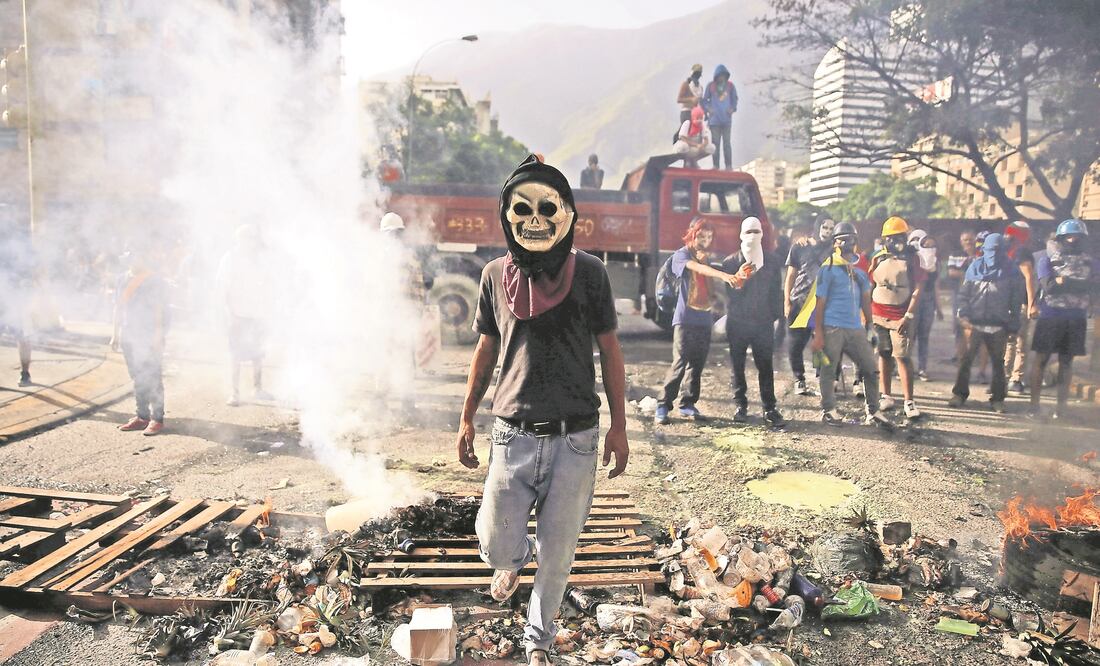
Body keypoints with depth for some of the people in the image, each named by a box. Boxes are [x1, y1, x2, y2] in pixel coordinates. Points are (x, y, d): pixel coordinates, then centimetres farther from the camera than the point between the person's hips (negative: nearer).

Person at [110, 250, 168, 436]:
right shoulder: (124, 279, 13)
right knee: (138, 378, 11)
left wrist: (157, 334, -15)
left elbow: (159, 309, -9)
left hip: (149, 337, -6)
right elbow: (118, 307, 17)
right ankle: (142, 416, 19)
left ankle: (157, 419, 0)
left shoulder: (154, 280, -6)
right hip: (129, 336, 7)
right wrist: (116, 333, 15)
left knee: (152, 378, -4)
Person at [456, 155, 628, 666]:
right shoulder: (496, 275, 3)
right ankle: (514, 557, 42)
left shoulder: (589, 273, -3)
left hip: (575, 437, -1)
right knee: (496, 545, 3)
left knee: (557, 553, 9)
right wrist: (466, 419, 13)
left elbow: (609, 349, 3)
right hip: (514, 433, 1)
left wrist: (619, 426, 2)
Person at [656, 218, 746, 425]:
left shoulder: (707, 258, 18)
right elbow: (698, 268, -23)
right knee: (680, 363, -11)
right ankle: (663, 406, -6)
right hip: (685, 318, -6)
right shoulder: (682, 254, -2)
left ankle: (687, 404, 14)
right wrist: (724, 275, -38)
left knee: (697, 364, 6)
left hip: (704, 319, 6)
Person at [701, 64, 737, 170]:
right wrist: (708, 109, -9)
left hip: (726, 119, 1)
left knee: (726, 143, 1)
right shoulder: (710, 86, 2)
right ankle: (715, 166, 9)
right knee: (716, 143, 3)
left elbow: (734, 99, 14)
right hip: (714, 119, -1)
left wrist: (733, 108, -2)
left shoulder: (730, 86, 5)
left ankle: (729, 166, 5)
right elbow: (705, 100, 7)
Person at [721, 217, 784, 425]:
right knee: (738, 366, 4)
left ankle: (770, 408, 2)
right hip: (737, 322, 0)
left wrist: (775, 315, 2)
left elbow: (776, 291, 11)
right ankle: (741, 406, 14)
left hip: (763, 322, 0)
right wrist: (739, 277, -20)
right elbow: (729, 292, -2)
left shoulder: (772, 262, 10)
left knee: (765, 366, -3)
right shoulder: (731, 262, 4)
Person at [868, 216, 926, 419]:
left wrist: (908, 316, -12)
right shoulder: (878, 259, 6)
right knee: (884, 355, 10)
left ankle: (909, 402, -3)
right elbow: (869, 288, 12)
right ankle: (886, 396, 20)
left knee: (902, 356, -7)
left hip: (900, 316, -3)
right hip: (878, 315, 3)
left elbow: (917, 289, -5)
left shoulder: (912, 258, -2)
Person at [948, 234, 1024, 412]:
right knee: (966, 359, -1)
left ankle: (997, 399, 16)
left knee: (998, 362, 7)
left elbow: (1016, 299, 5)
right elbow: (963, 293, 7)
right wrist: (964, 316, -4)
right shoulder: (975, 267, 5)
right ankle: (959, 394, 9)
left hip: (998, 325, 0)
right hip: (975, 322, 0)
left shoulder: (1011, 270, 2)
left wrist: (1013, 324, 1)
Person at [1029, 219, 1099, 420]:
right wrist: (1078, 283, -9)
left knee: (1066, 362, 7)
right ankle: (1034, 403, 4)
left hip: (1076, 319, 2)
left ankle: (1061, 405, 11)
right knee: (1041, 359, 0)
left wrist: (1063, 281, -10)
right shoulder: (1048, 259, 4)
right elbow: (1049, 285, -11)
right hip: (1050, 316, -2)